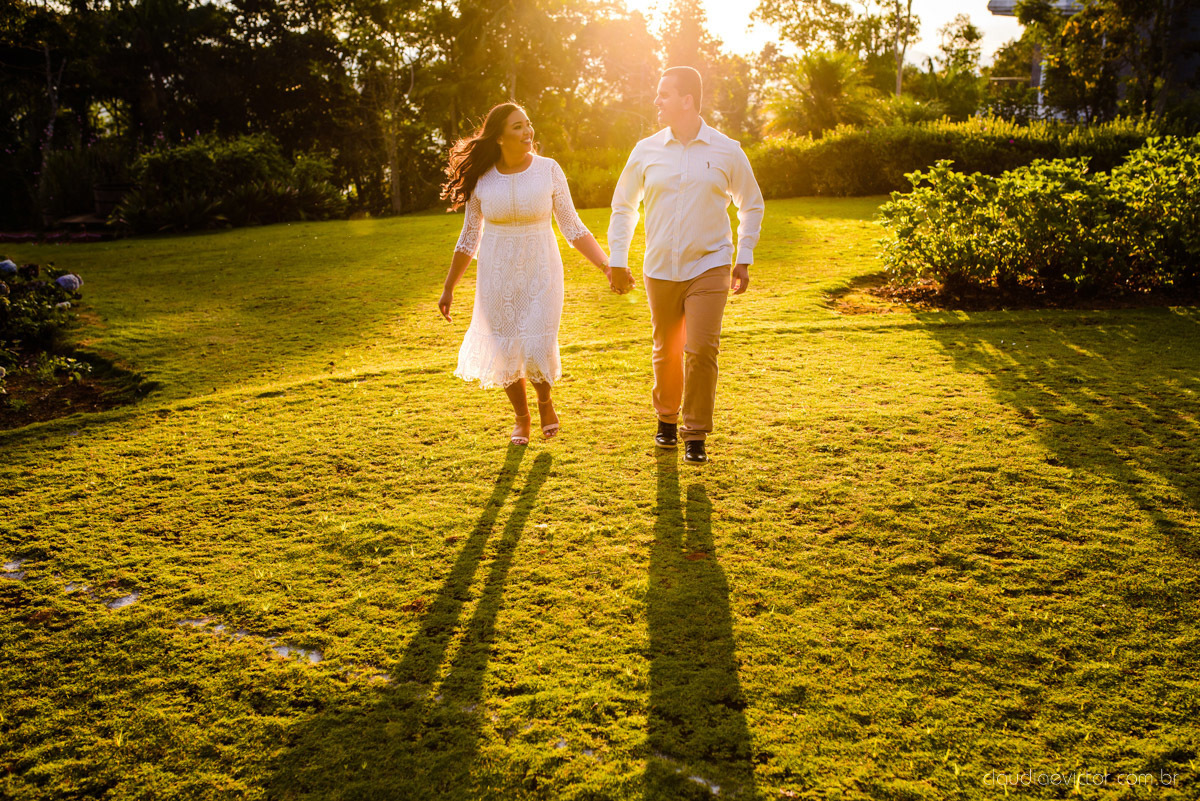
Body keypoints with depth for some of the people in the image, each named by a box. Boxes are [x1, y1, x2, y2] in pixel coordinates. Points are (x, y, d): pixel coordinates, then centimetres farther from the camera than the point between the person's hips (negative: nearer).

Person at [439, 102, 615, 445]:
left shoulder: (548, 170, -5)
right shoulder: (481, 179, -2)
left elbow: (572, 227, 1)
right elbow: (469, 237, 7)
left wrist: (607, 265, -7)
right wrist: (448, 288, 10)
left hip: (540, 270, -1)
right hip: (497, 273, 1)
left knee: (538, 350, -10)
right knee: (506, 352, 5)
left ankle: (545, 400, 25)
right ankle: (521, 417, 32)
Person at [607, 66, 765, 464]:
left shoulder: (726, 151, 0)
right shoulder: (646, 151, 3)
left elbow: (752, 206, 13)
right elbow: (623, 206, 15)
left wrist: (744, 260, 8)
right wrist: (617, 260, 10)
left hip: (708, 268, -2)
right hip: (660, 270, 2)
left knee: (701, 351, -11)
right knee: (666, 351, 10)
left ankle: (696, 436, 4)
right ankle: (667, 419, 34)